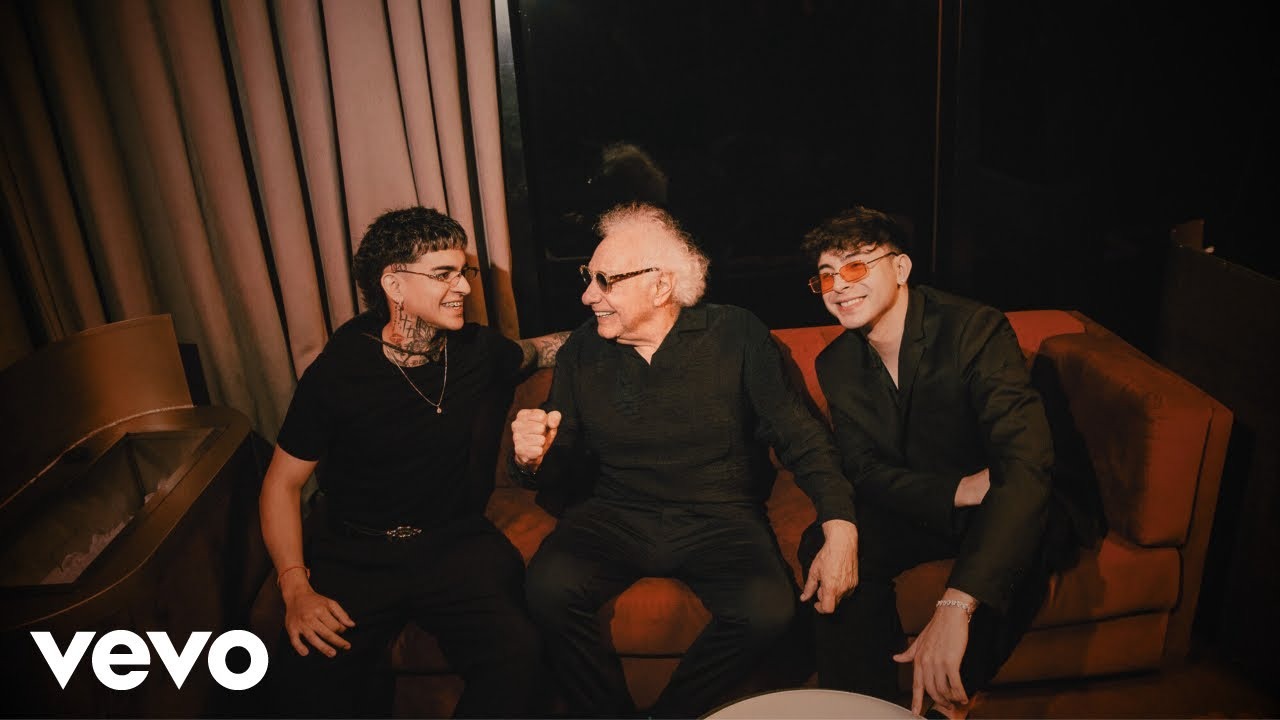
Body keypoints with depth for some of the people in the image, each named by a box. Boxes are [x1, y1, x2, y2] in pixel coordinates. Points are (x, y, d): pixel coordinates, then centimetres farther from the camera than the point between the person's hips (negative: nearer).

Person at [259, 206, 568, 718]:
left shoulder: (480, 350, 2)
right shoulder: (336, 372, -6)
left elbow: (537, 350, 26)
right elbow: (283, 483, 1)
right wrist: (296, 587, -11)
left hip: (458, 543, 1)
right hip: (356, 553, -1)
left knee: (516, 657, -27)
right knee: (304, 677, -28)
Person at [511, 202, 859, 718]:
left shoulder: (737, 335, -3)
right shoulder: (582, 350, 4)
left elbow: (800, 437, -4)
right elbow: (555, 465, 9)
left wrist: (841, 531, -17)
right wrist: (533, 457, -15)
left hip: (721, 517, -1)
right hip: (616, 517, 2)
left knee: (769, 609, -29)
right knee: (548, 588, -27)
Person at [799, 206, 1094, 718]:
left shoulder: (975, 328, -23)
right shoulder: (836, 365, -5)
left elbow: (1026, 463, -34)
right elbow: (866, 472, -5)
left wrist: (956, 606, -46)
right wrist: (959, 490, -29)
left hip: (996, 513, -3)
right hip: (914, 514, 4)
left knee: (1022, 543, -35)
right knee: (826, 545, -24)